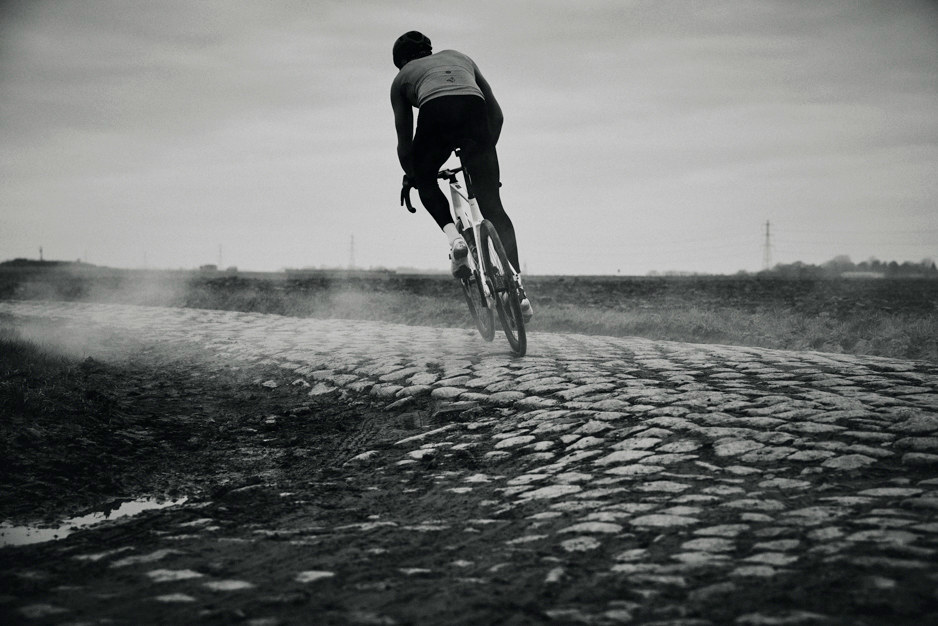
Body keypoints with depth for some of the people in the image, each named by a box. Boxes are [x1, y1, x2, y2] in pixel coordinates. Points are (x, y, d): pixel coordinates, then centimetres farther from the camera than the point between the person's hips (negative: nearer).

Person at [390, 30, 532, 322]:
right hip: (474, 110, 2)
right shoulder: (459, 57, 40)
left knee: (424, 179, 28)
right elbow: (497, 114, 35)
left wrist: (410, 176, 45)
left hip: (435, 112, -2)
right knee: (492, 205, 7)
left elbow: (405, 138, 30)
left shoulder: (402, 77, 32)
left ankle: (454, 237, 2)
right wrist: (485, 151, 46)